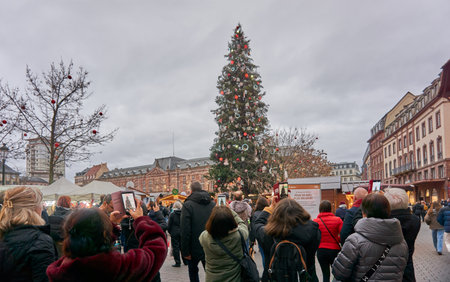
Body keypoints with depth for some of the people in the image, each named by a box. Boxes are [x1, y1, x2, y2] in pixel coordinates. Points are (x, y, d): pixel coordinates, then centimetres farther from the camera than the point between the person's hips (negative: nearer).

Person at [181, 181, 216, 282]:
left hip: (195, 247, -3)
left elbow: (185, 230, -15)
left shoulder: (187, 205, -11)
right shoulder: (213, 204, 2)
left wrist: (185, 251, -11)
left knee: (193, 270, 18)